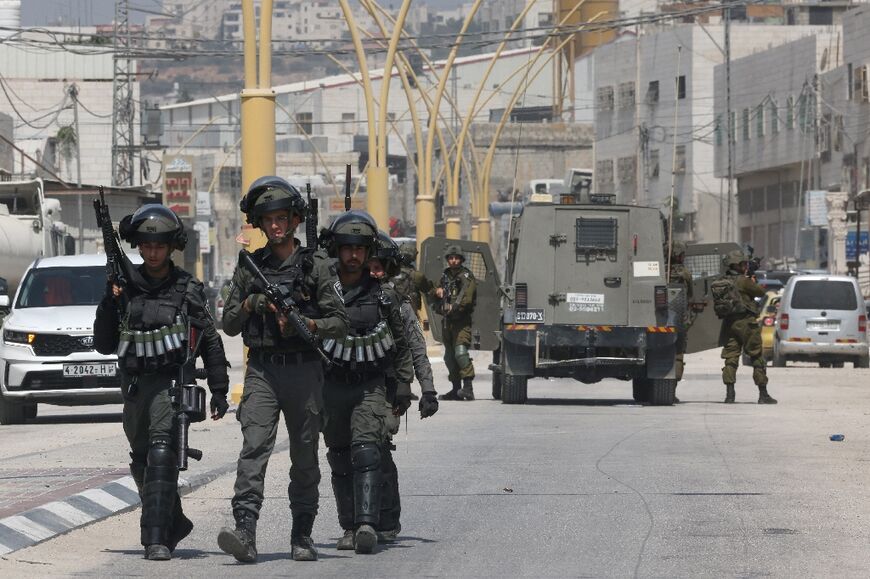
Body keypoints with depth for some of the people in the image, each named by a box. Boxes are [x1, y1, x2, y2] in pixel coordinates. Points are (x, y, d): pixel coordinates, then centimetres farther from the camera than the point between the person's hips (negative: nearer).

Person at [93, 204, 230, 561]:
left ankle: (156, 538, -27)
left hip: (171, 382, -5)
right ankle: (174, 523, 37)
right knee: (142, 462, 15)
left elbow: (210, 340, 7)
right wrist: (109, 303, -9)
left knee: (161, 453, -22)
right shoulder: (125, 287, 6)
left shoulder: (187, 289, 0)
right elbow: (104, 345, 5)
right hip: (133, 383, 5)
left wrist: (219, 390, 6)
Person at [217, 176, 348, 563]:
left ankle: (302, 536, 16)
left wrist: (306, 324, -17)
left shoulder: (316, 266, 2)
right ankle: (245, 531, -25)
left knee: (305, 456, 6)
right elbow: (229, 324, 12)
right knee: (254, 448, -14)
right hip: (261, 370, 1)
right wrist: (249, 305, -7)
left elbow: (340, 323, -1)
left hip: (304, 371, -1)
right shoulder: (249, 267, 10)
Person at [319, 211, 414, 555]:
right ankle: (349, 527, 15)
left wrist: (404, 385, 5)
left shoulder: (383, 295, 1)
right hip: (331, 385, 2)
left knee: (366, 451, -17)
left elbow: (402, 344, 10)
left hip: (370, 387, -2)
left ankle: (368, 526, -26)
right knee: (340, 460, 7)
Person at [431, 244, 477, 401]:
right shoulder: (445, 275, 17)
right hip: (447, 321, 8)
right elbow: (431, 293, 25)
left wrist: (454, 306, -33)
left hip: (462, 321, -8)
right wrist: (436, 291, 1)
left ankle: (468, 387, -25)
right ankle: (456, 389, 18)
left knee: (460, 352, -22)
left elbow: (466, 297, -19)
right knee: (449, 356, 11)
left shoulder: (466, 276, -5)